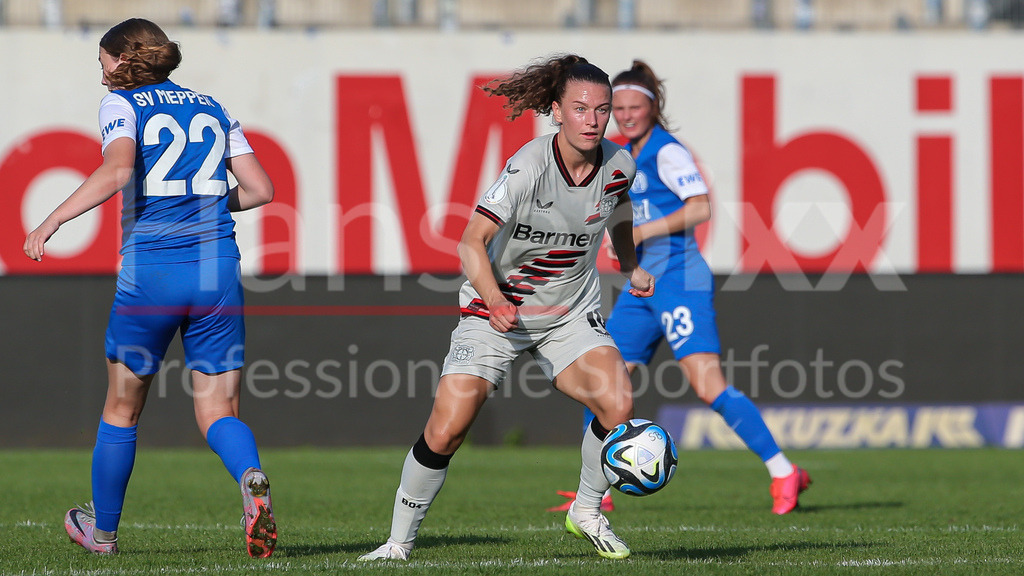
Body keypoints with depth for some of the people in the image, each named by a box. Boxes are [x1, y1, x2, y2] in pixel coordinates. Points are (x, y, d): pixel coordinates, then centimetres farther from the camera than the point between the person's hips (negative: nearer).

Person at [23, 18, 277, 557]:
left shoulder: (122, 104, 1)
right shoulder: (212, 109, 16)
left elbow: (117, 170, -19)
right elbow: (261, 189, 12)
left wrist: (50, 222, -15)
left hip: (150, 268, -3)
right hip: (217, 267, 3)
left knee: (122, 408, 15)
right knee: (217, 411, 4)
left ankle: (102, 530, 28)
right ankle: (251, 477, -28)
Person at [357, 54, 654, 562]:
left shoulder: (618, 166, -7)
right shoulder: (528, 167, -22)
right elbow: (471, 240, -23)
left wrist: (630, 266, 29)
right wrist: (494, 300, -36)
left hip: (572, 314, 3)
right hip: (496, 309, -3)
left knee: (618, 405, -21)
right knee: (446, 428, -13)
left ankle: (587, 512, 5)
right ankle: (399, 541, 7)